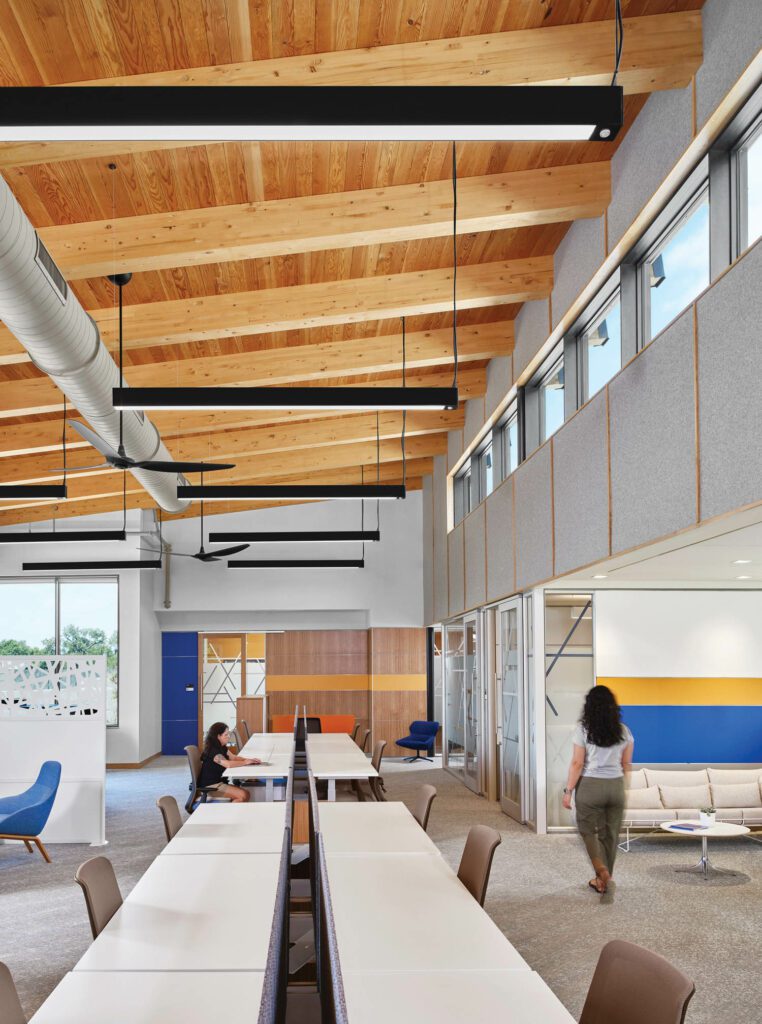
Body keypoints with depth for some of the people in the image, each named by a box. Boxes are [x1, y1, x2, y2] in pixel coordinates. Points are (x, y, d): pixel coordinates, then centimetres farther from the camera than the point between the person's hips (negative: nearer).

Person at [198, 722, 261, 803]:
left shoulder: (222, 748, 10)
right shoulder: (212, 751, -21)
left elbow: (233, 757, 14)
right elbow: (228, 764, -33)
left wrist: (250, 760, -4)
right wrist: (245, 762, -21)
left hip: (219, 782, 10)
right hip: (210, 786, -10)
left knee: (246, 793, -2)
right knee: (243, 795, -18)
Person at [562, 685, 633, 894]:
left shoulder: (583, 730, -10)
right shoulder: (623, 731, 1)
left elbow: (577, 764, -11)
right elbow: (626, 764, 7)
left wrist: (568, 791, -4)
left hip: (590, 787, -3)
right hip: (616, 787, 3)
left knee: (588, 830, 12)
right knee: (610, 833, 14)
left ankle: (601, 869, -8)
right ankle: (604, 877, 22)